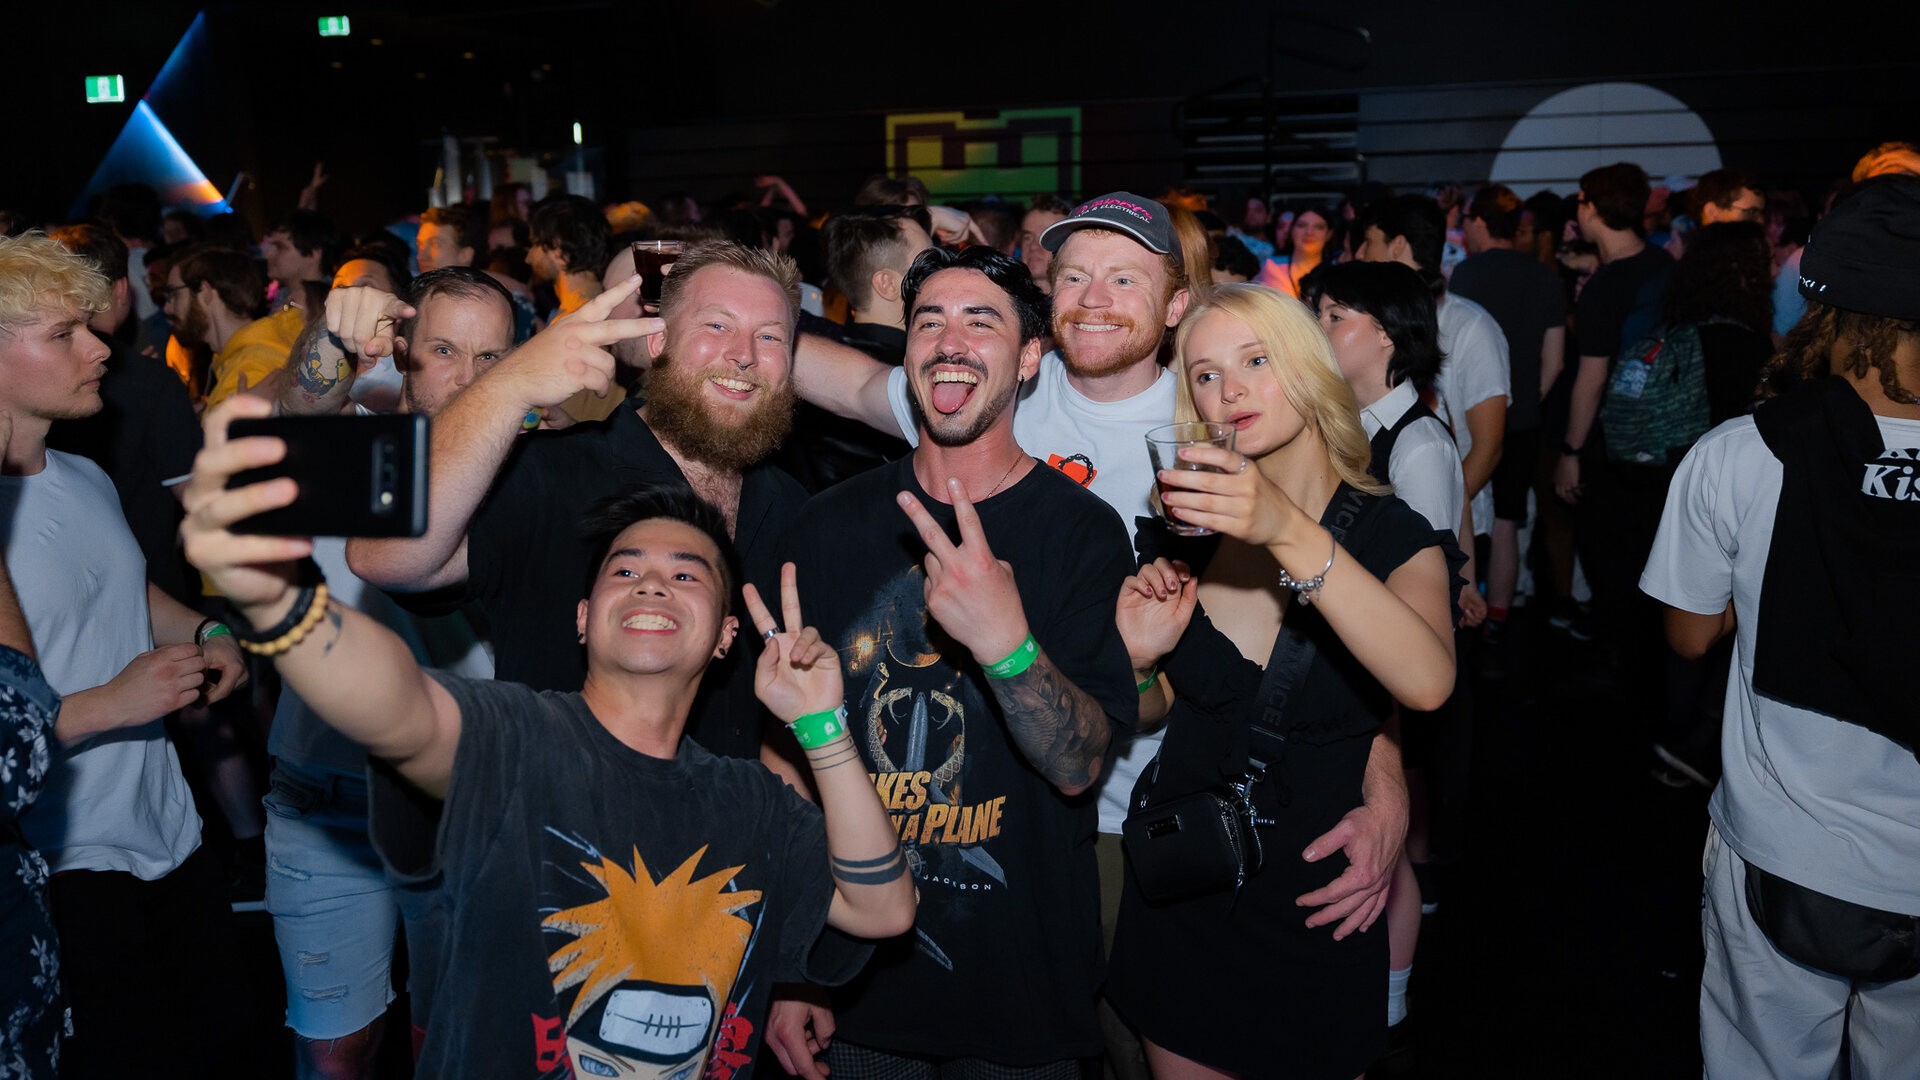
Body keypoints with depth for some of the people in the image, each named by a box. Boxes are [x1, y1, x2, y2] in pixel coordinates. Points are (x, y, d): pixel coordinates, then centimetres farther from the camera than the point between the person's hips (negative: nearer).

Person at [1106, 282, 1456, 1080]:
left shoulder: (1390, 534, -11)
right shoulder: (1189, 525, -3)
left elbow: (1428, 683, -33)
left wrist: (1290, 533, -42)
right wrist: (1139, 661, -15)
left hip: (1316, 908, -2)